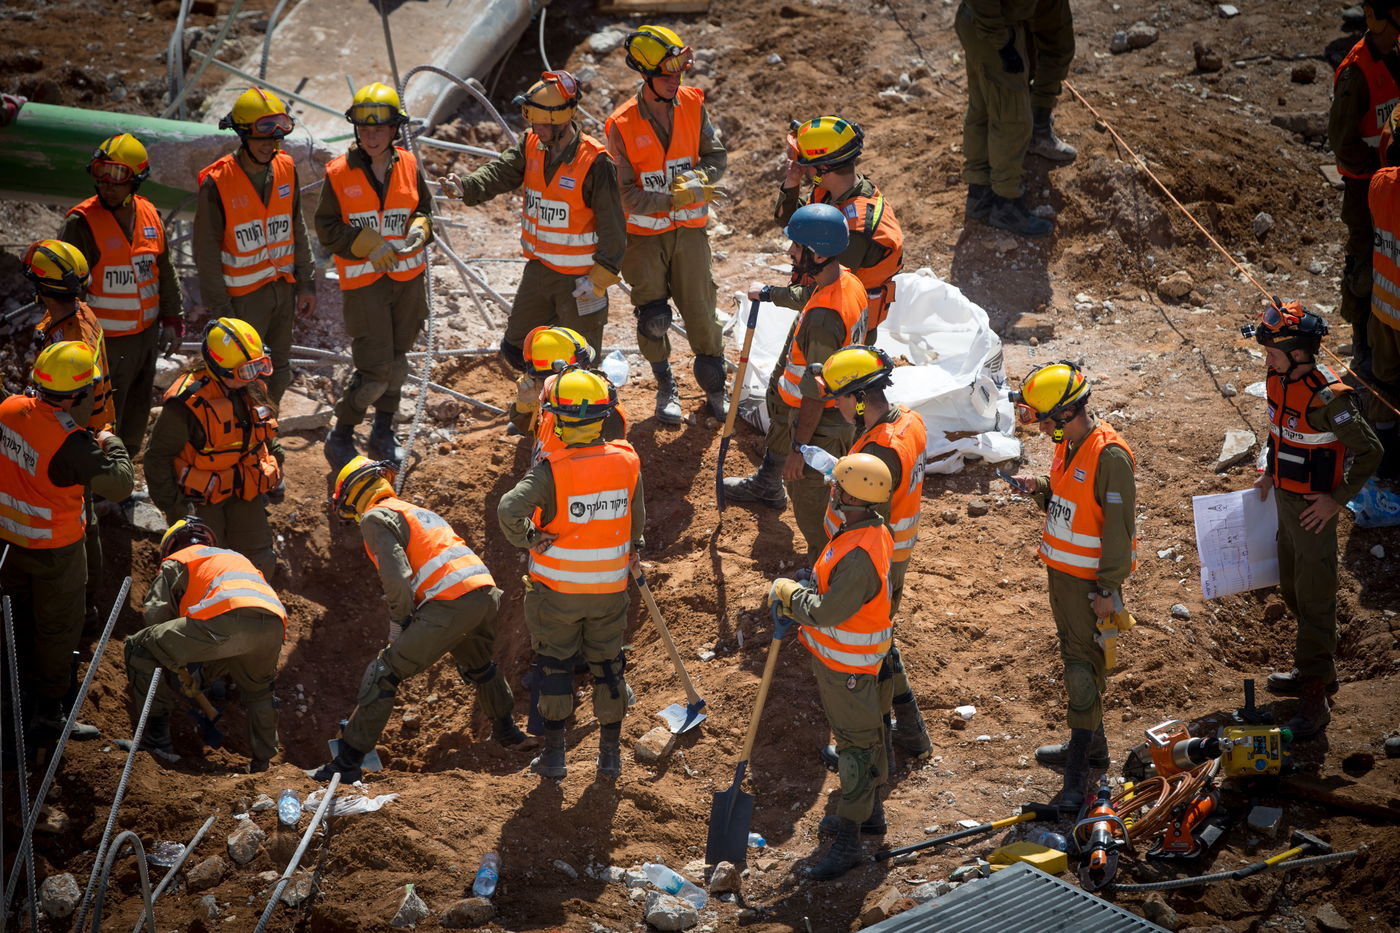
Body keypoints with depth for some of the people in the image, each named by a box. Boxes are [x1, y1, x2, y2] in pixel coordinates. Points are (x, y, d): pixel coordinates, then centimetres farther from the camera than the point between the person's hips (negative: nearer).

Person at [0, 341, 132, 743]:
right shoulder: (70, 443, -33)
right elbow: (120, 484, -27)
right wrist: (111, 444, -9)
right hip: (54, 550, -7)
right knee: (58, 629, 11)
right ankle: (48, 713, 21)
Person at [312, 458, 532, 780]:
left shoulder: (375, 518, 2)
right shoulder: (417, 510, 30)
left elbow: (397, 578, -11)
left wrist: (399, 623, 4)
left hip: (451, 603, -8)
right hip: (486, 590, 8)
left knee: (384, 673, -2)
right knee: (477, 663, 37)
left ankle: (348, 760, -3)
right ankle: (507, 731, 51)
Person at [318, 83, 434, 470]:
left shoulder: (408, 165, 1)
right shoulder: (339, 173, -8)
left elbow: (426, 207, 13)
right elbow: (327, 230, -6)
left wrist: (420, 228, -10)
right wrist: (367, 245, -19)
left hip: (408, 277, 4)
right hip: (363, 282, -4)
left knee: (397, 362, 14)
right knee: (375, 370, -10)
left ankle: (383, 433, 31)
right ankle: (340, 438, 7)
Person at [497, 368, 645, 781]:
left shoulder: (551, 470, -22)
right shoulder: (627, 462, -9)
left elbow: (509, 510, -34)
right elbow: (638, 520, 4)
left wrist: (527, 538, -15)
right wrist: (634, 553, 21)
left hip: (557, 588, -3)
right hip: (610, 588, 3)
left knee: (554, 663, 14)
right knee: (608, 664, 18)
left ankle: (554, 754, 20)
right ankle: (611, 754, 26)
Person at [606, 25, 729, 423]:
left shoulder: (693, 104, -7)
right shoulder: (622, 125, -17)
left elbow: (717, 156, 0)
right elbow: (627, 195, -17)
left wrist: (696, 179, -20)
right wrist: (675, 198, -26)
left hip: (690, 230, 2)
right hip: (644, 234, -2)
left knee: (701, 311, 7)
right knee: (653, 318, 4)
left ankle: (714, 384, 26)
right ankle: (665, 387, 27)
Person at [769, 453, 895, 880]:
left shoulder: (859, 556, -33)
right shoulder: (872, 531, 1)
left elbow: (827, 612, -30)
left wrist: (788, 592, -14)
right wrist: (797, 598, 0)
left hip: (849, 668, -10)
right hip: (840, 657, 10)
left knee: (857, 745, 1)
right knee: (865, 736, 24)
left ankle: (847, 841, 10)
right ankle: (871, 812, 42)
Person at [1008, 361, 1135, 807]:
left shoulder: (1110, 456, -23)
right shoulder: (1067, 445, 5)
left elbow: (1119, 526, -21)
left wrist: (1108, 589, -19)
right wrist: (1040, 489, -3)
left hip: (1090, 578, -9)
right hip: (1061, 569, 9)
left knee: (1084, 664, -5)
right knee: (1073, 652, 19)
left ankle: (1078, 771, 0)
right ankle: (1091, 745, 34)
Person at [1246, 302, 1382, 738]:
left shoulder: (1327, 397, -27)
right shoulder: (1278, 379, -2)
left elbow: (1370, 452, -22)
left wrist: (1337, 499, -20)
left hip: (1314, 509, -9)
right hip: (1284, 498, 9)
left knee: (1314, 599, -2)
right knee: (1291, 589, 21)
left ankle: (1315, 695, 5)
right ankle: (1318, 670, 38)